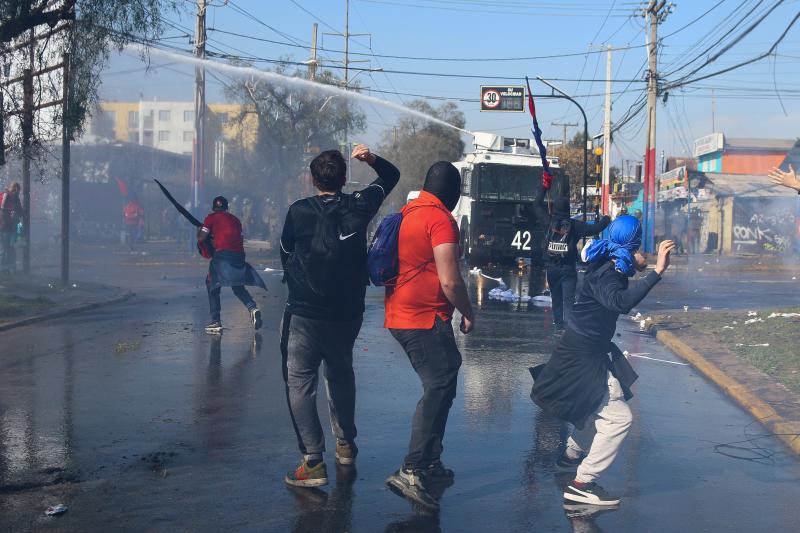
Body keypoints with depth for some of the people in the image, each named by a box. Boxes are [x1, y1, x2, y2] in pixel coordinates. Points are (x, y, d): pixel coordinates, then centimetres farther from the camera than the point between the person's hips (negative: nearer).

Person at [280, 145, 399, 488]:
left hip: (304, 313, -4)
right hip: (348, 314, 4)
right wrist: (372, 159, 3)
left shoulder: (299, 211, -7)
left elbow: (285, 254, 8)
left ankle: (313, 462, -10)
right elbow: (390, 176, 17)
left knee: (300, 383, -2)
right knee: (341, 375, 23)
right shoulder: (359, 207, 0)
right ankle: (345, 445, 33)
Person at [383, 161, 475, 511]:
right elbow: (450, 280, -19)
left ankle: (430, 463, 24)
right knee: (439, 389, -8)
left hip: (399, 316, 9)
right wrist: (468, 313, -3)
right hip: (426, 319, -9)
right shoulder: (440, 219, -13)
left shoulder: (407, 213, 13)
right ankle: (411, 472, -13)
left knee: (440, 386, 18)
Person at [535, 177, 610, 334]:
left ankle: (558, 325, 16)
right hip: (568, 268, -2)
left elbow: (538, 205, 11)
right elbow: (595, 228, -7)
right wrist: (606, 219, 13)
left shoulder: (550, 221, -2)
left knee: (556, 298, 14)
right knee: (568, 299, -5)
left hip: (552, 268, 2)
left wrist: (544, 186, 14)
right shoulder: (575, 225, -7)